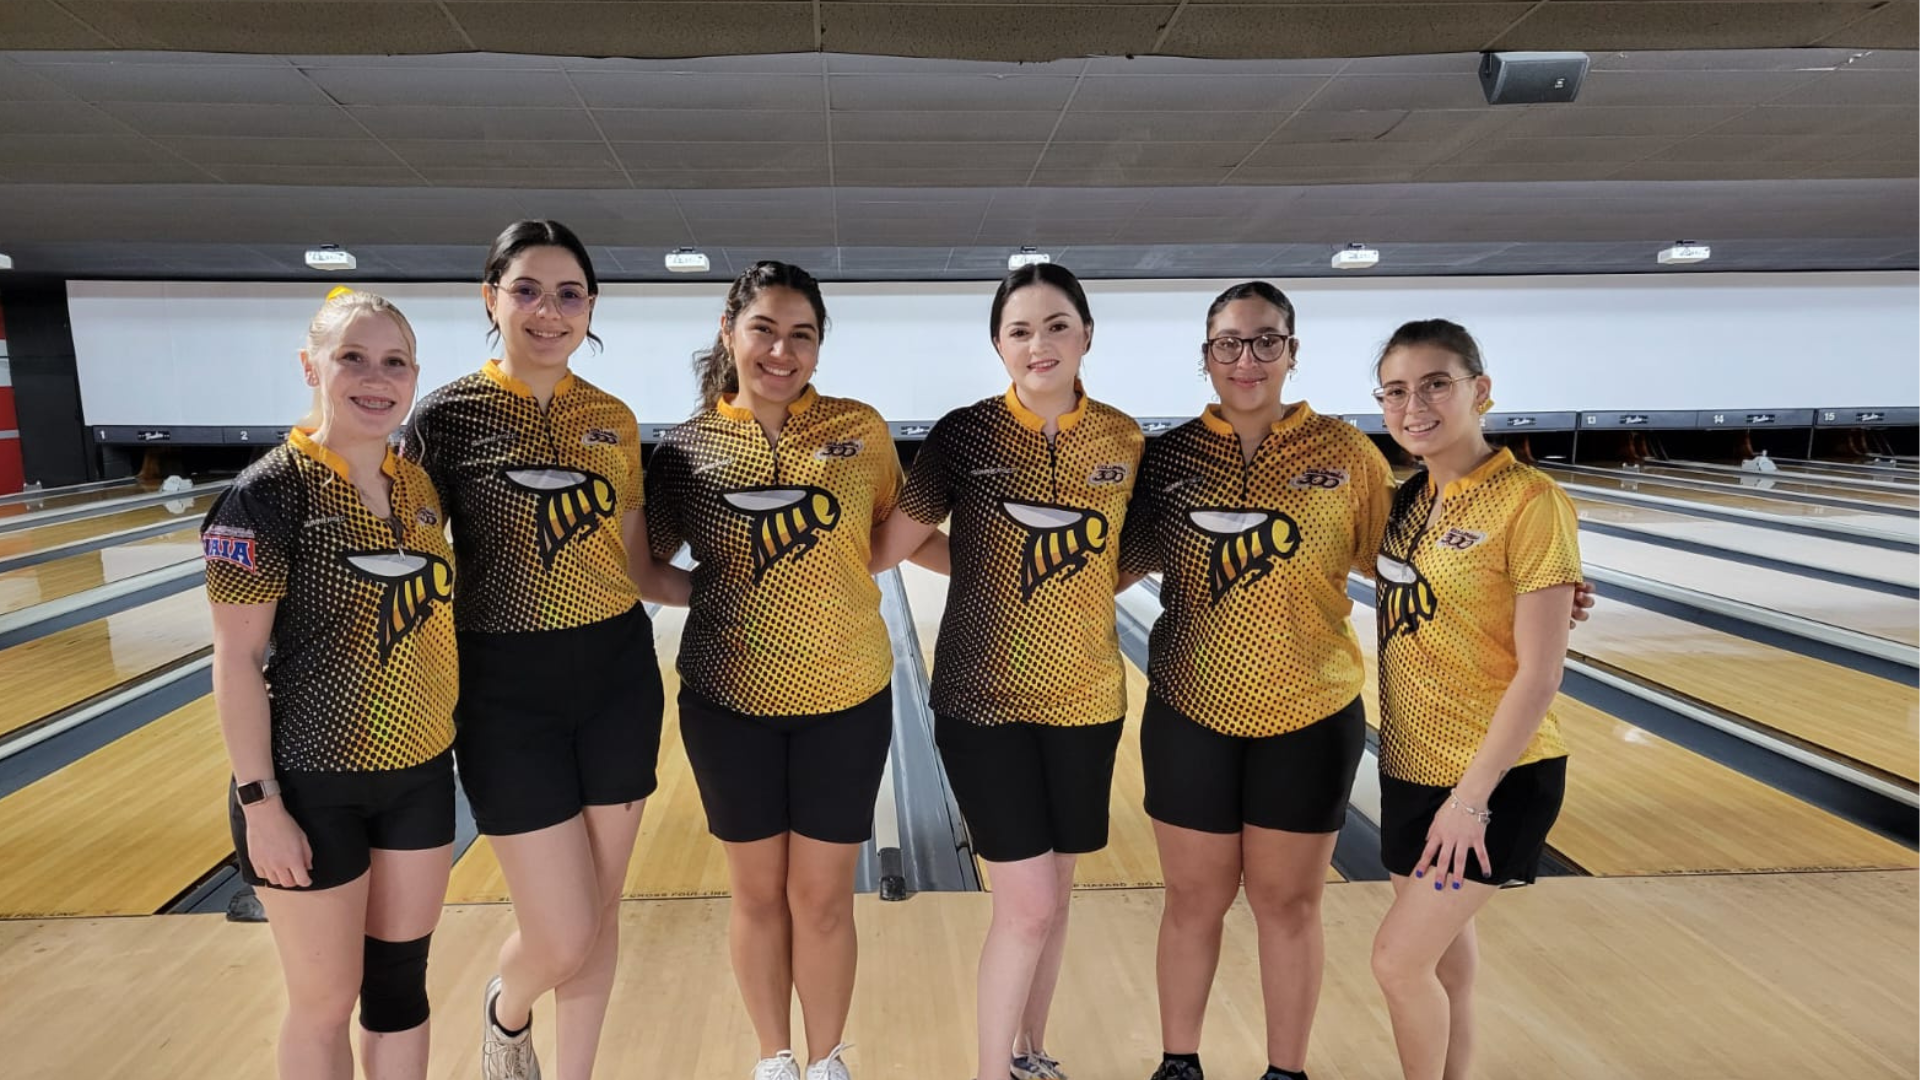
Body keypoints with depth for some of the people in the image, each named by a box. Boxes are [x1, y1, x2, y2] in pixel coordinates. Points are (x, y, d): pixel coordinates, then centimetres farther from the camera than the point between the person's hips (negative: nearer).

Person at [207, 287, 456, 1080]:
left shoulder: (419, 486, 2)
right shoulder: (269, 493, -15)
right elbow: (236, 658, -13)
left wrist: (445, 726, 12)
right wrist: (260, 803, -14)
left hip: (421, 773, 5)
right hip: (313, 783, -5)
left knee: (401, 981, 17)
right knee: (326, 1001, 12)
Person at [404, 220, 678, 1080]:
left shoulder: (613, 420, 3)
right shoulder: (448, 415, -8)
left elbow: (637, 568, 8)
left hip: (617, 678, 4)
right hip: (507, 691, -3)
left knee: (599, 915, 14)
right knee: (561, 937, 2)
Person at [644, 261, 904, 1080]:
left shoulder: (861, 430, -4)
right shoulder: (686, 448, -4)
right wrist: (721, 586, -8)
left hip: (846, 697, 0)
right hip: (728, 700, 1)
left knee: (822, 896, 11)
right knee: (758, 892, 15)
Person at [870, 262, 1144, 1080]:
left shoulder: (1124, 439, -1)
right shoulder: (964, 434, -10)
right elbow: (890, 547, -8)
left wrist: (1073, 587, 1)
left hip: (1087, 697, 3)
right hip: (983, 696, -3)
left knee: (1053, 893, 16)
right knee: (1028, 905, -2)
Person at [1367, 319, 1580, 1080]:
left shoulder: (1529, 502, -18)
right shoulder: (1408, 498, 2)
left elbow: (1540, 674, -19)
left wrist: (1470, 797, -19)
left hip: (1494, 777, -6)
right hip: (1411, 766, 6)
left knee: (1399, 958, -2)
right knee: (1441, 945, 19)